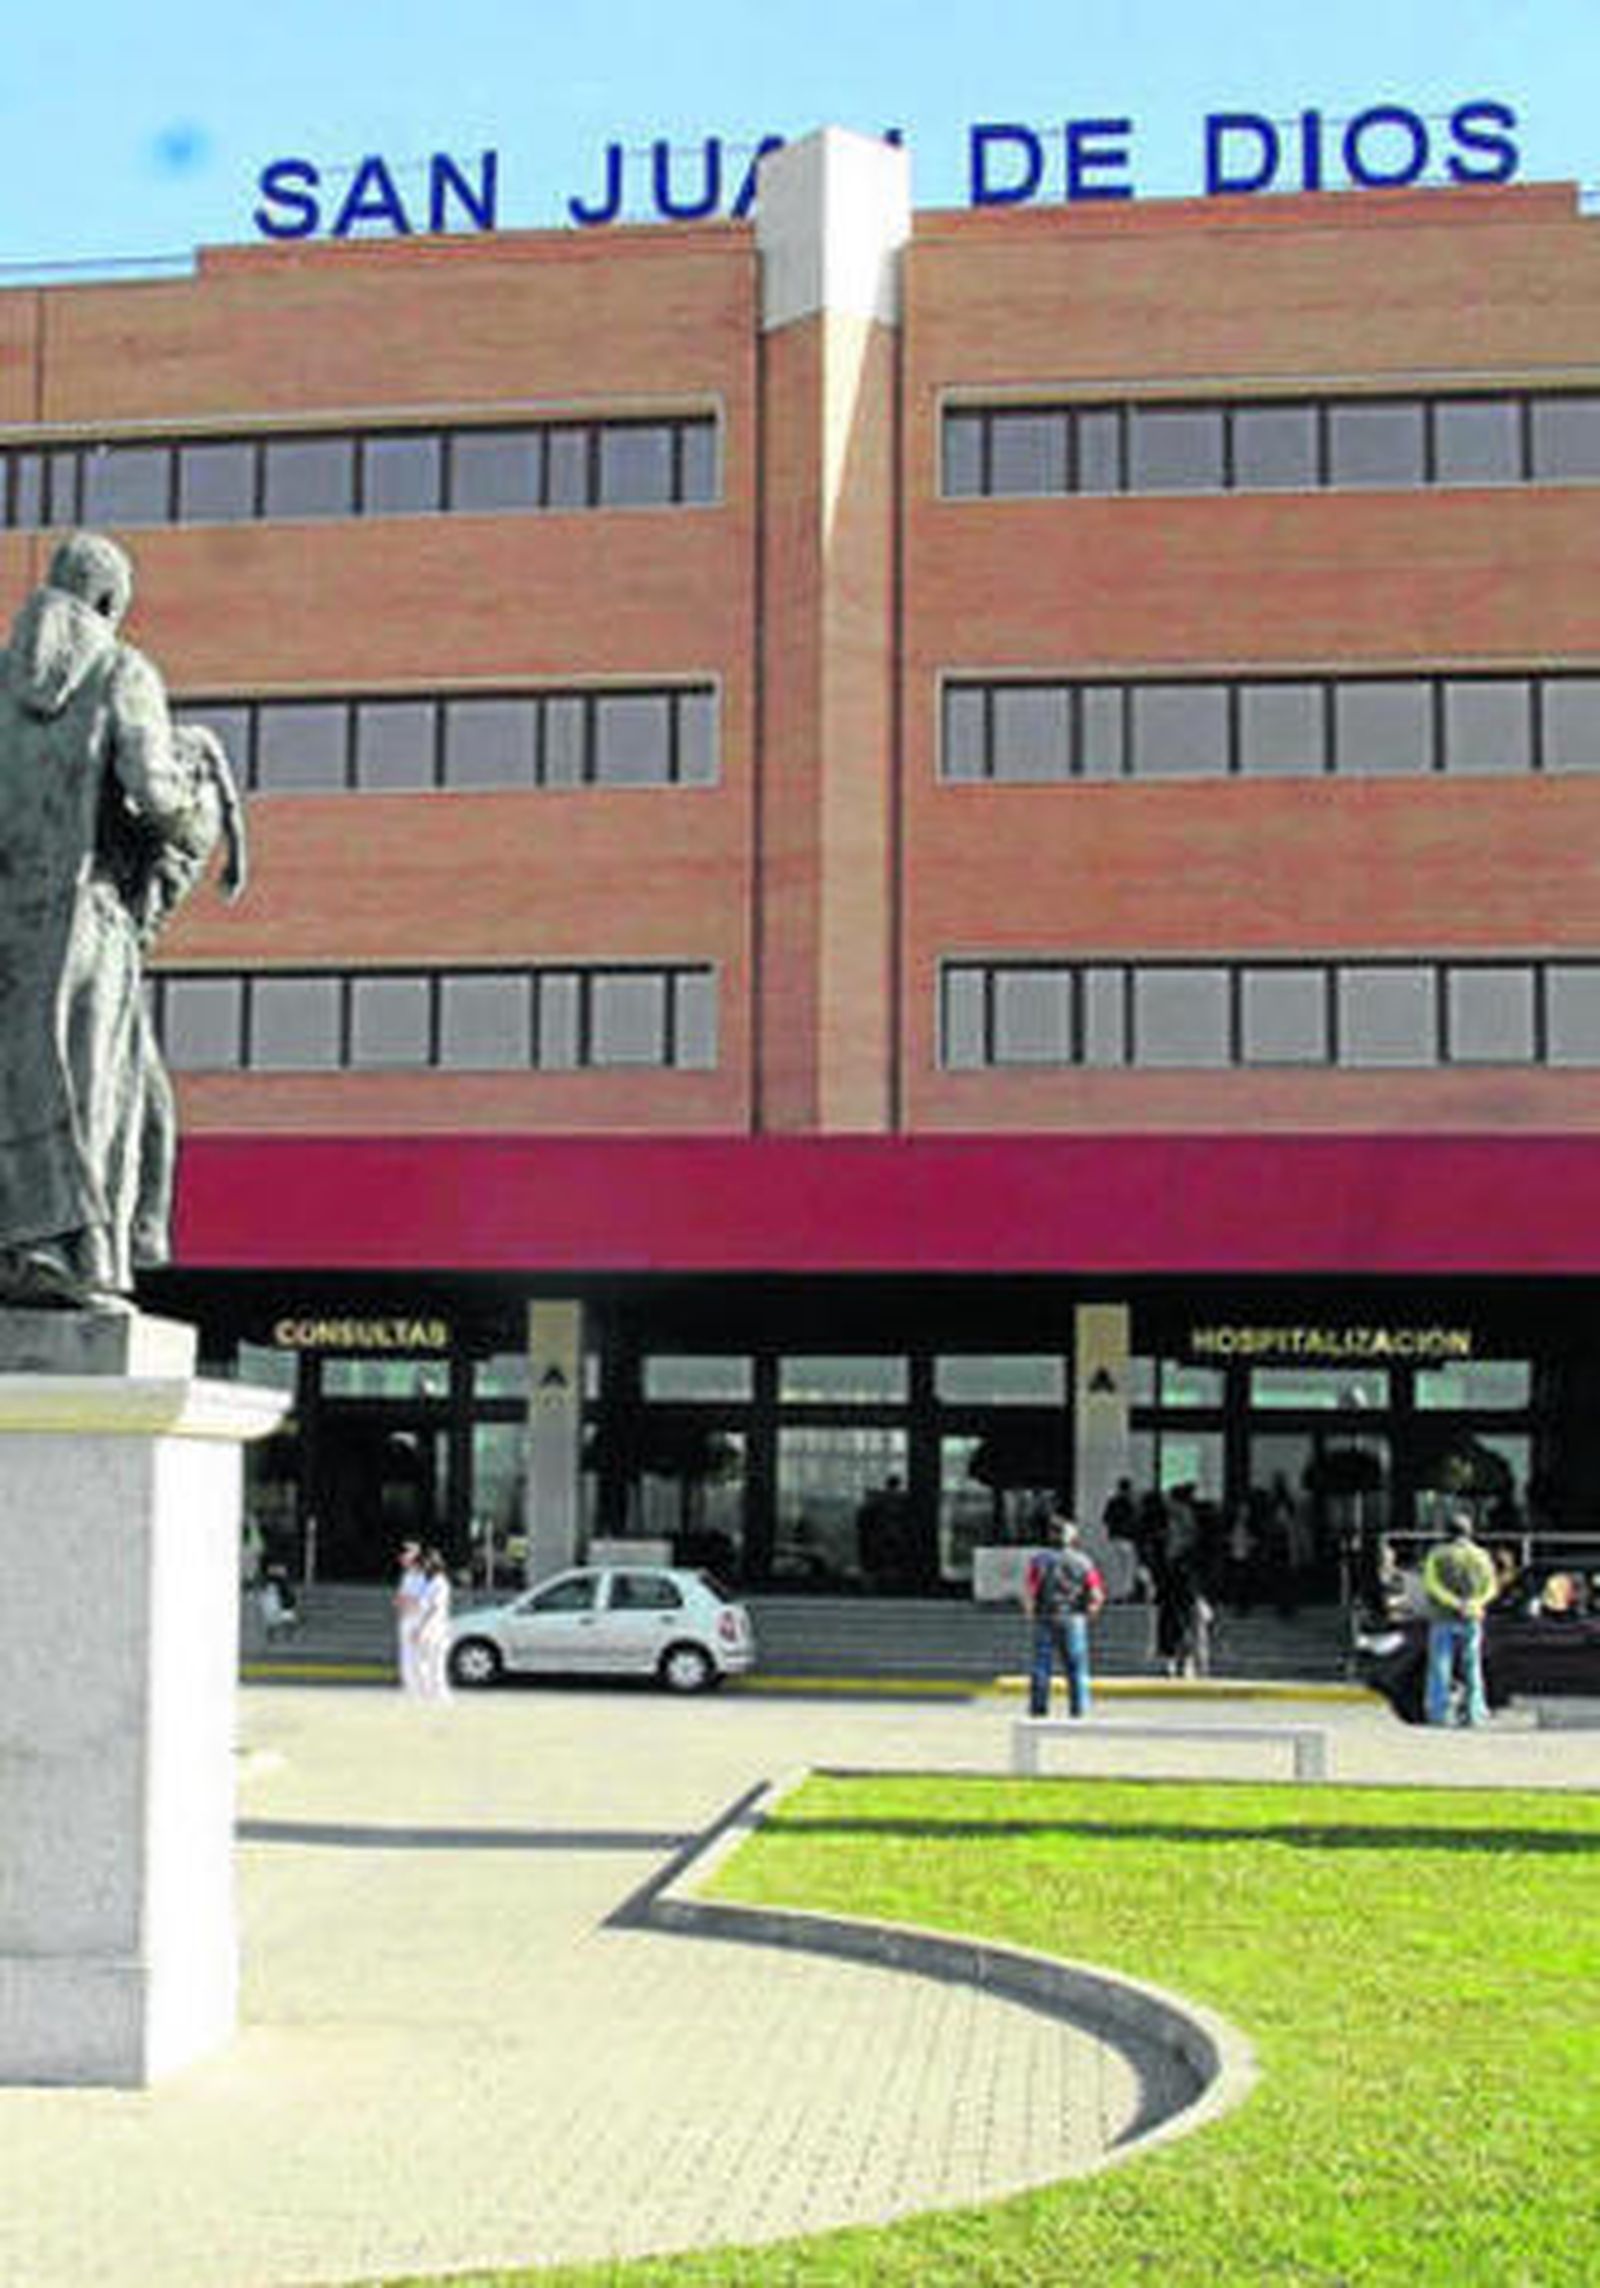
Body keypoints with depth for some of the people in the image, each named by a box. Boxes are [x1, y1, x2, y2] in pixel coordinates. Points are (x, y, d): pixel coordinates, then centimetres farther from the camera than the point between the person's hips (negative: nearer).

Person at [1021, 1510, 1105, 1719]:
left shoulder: (1039, 1559, -5)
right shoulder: (1082, 1561, 0)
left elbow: (1028, 1590, -13)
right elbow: (1097, 1595, -4)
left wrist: (1031, 1613, 3)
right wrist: (1087, 1615, 11)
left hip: (1044, 1621, 0)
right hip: (1074, 1622, 1)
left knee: (1041, 1665, 5)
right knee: (1076, 1668, 7)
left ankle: (1038, 1708, 2)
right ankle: (1079, 1709, 3)